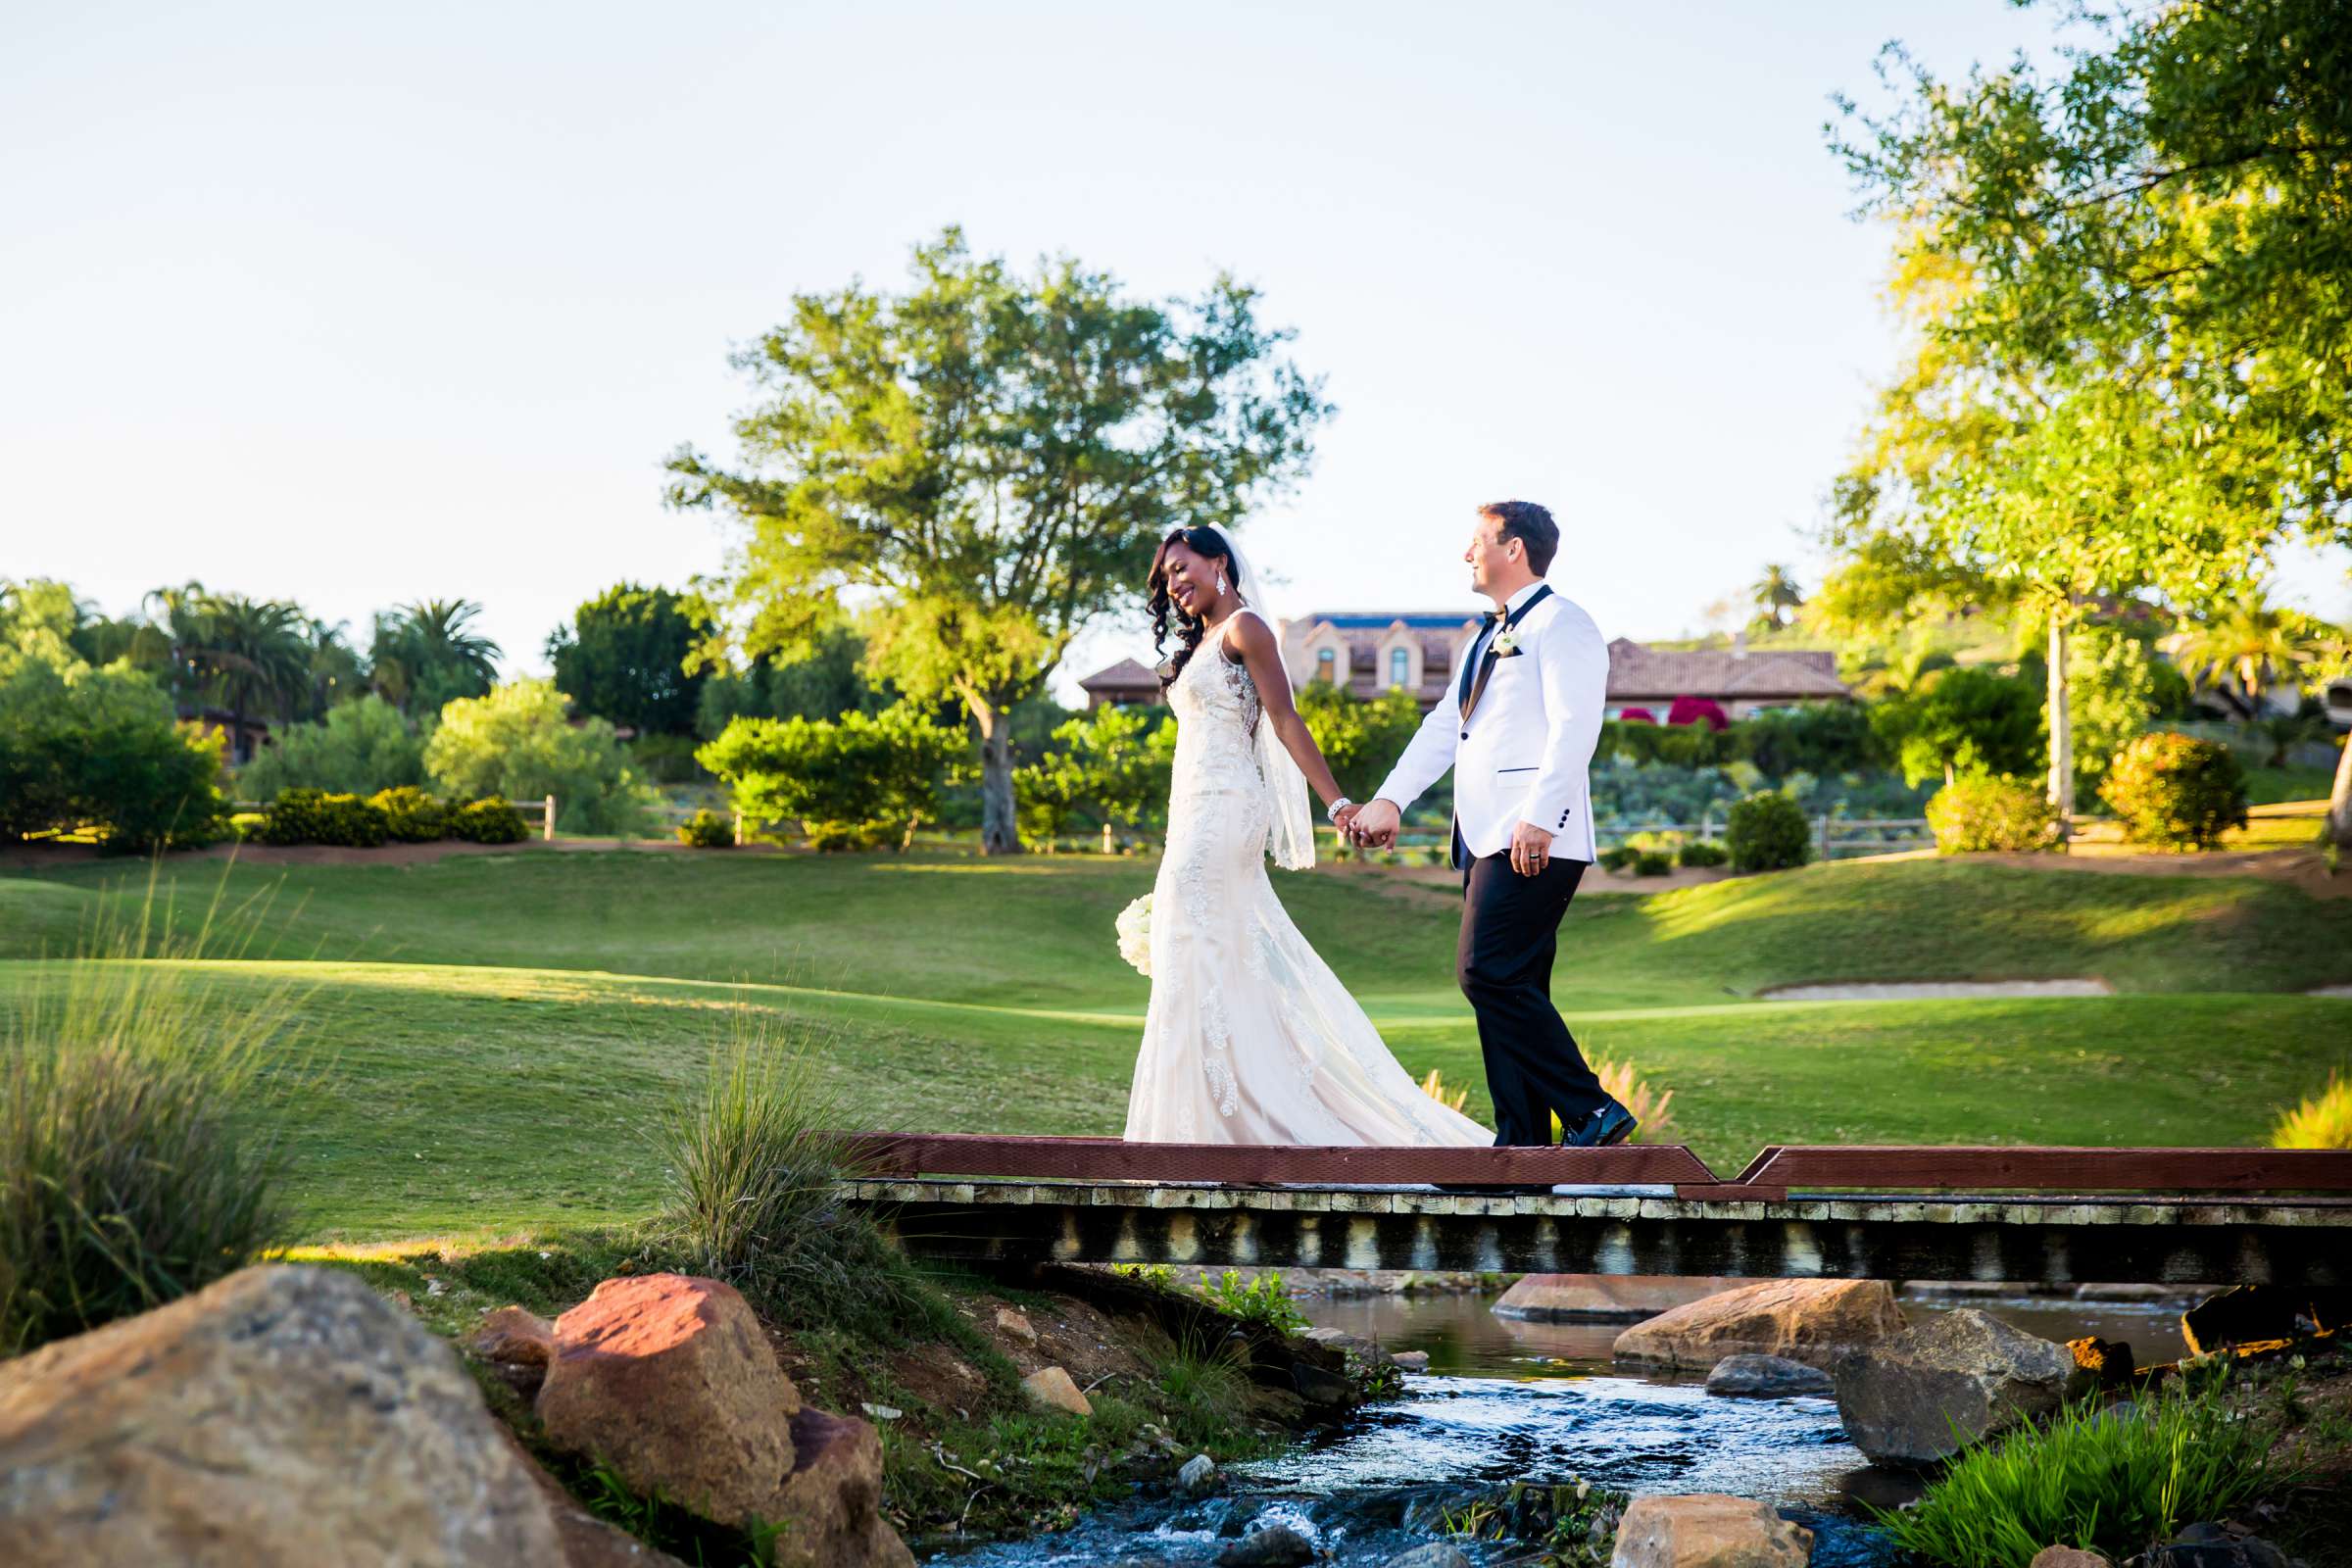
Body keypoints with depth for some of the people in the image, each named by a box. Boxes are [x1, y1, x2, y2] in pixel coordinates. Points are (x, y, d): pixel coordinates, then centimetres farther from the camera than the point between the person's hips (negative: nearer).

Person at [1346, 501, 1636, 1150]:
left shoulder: (1561, 624, -5)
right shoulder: (1490, 636, 25)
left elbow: (1574, 727, -17)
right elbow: (1444, 726, 22)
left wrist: (1540, 817, -26)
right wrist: (1390, 799, 11)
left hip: (1536, 843, -10)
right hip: (1488, 840, 10)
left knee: (1488, 974, -17)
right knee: (1507, 989, 6)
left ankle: (1591, 1112, -12)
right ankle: (1523, 1144, 8)